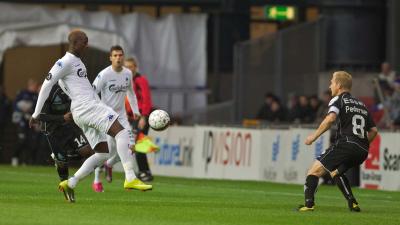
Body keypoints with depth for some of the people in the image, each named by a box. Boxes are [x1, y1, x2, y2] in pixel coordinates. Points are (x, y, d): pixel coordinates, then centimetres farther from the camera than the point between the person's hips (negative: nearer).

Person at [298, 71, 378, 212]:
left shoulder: (338, 100, 5)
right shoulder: (361, 105, 26)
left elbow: (330, 118, -15)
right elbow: (373, 130, 21)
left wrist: (314, 136, -8)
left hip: (346, 144, -7)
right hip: (362, 151, 7)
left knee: (315, 171, 0)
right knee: (336, 172, 27)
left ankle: (309, 204, -15)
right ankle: (352, 203, 11)